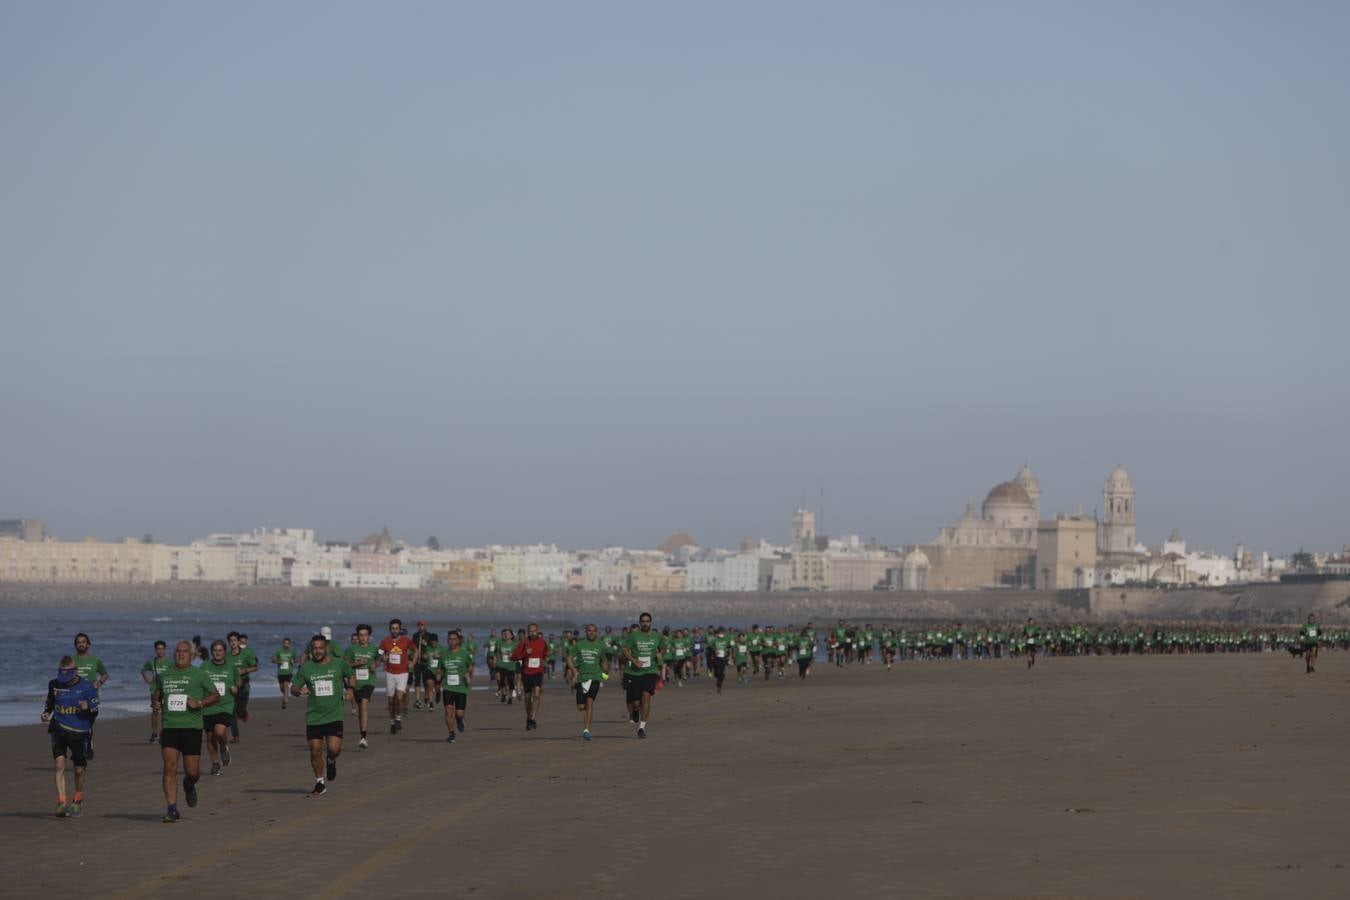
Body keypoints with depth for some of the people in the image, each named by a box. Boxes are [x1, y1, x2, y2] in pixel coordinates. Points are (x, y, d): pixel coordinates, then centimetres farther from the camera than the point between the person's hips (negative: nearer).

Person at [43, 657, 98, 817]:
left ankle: (78, 801, 32)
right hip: (59, 730, 1)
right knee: (59, 764, -16)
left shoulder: (86, 687, -5)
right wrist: (46, 713, 1)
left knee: (79, 770, 7)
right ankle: (62, 803, -17)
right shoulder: (54, 685, 3)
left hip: (80, 732, -1)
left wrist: (88, 707, -22)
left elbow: (95, 710, 0)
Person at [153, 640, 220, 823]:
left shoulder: (199, 675, 4)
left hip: (192, 727, -2)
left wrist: (200, 703, -11)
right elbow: (157, 695, 27)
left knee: (192, 771, 0)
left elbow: (215, 695, 6)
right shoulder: (164, 675, 13)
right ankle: (172, 809, -8)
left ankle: (189, 786, 36)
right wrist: (157, 703, 4)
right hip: (169, 727, 2)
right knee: (170, 768, -10)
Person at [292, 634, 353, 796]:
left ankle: (331, 761, 23)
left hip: (334, 716, -1)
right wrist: (299, 691, -16)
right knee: (315, 751, 0)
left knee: (334, 748, -14)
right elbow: (293, 688, 6)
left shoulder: (339, 664, 0)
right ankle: (320, 783, 17)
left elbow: (349, 675, 21)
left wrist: (349, 689, 3)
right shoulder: (306, 668, 1)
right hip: (313, 717, 1)